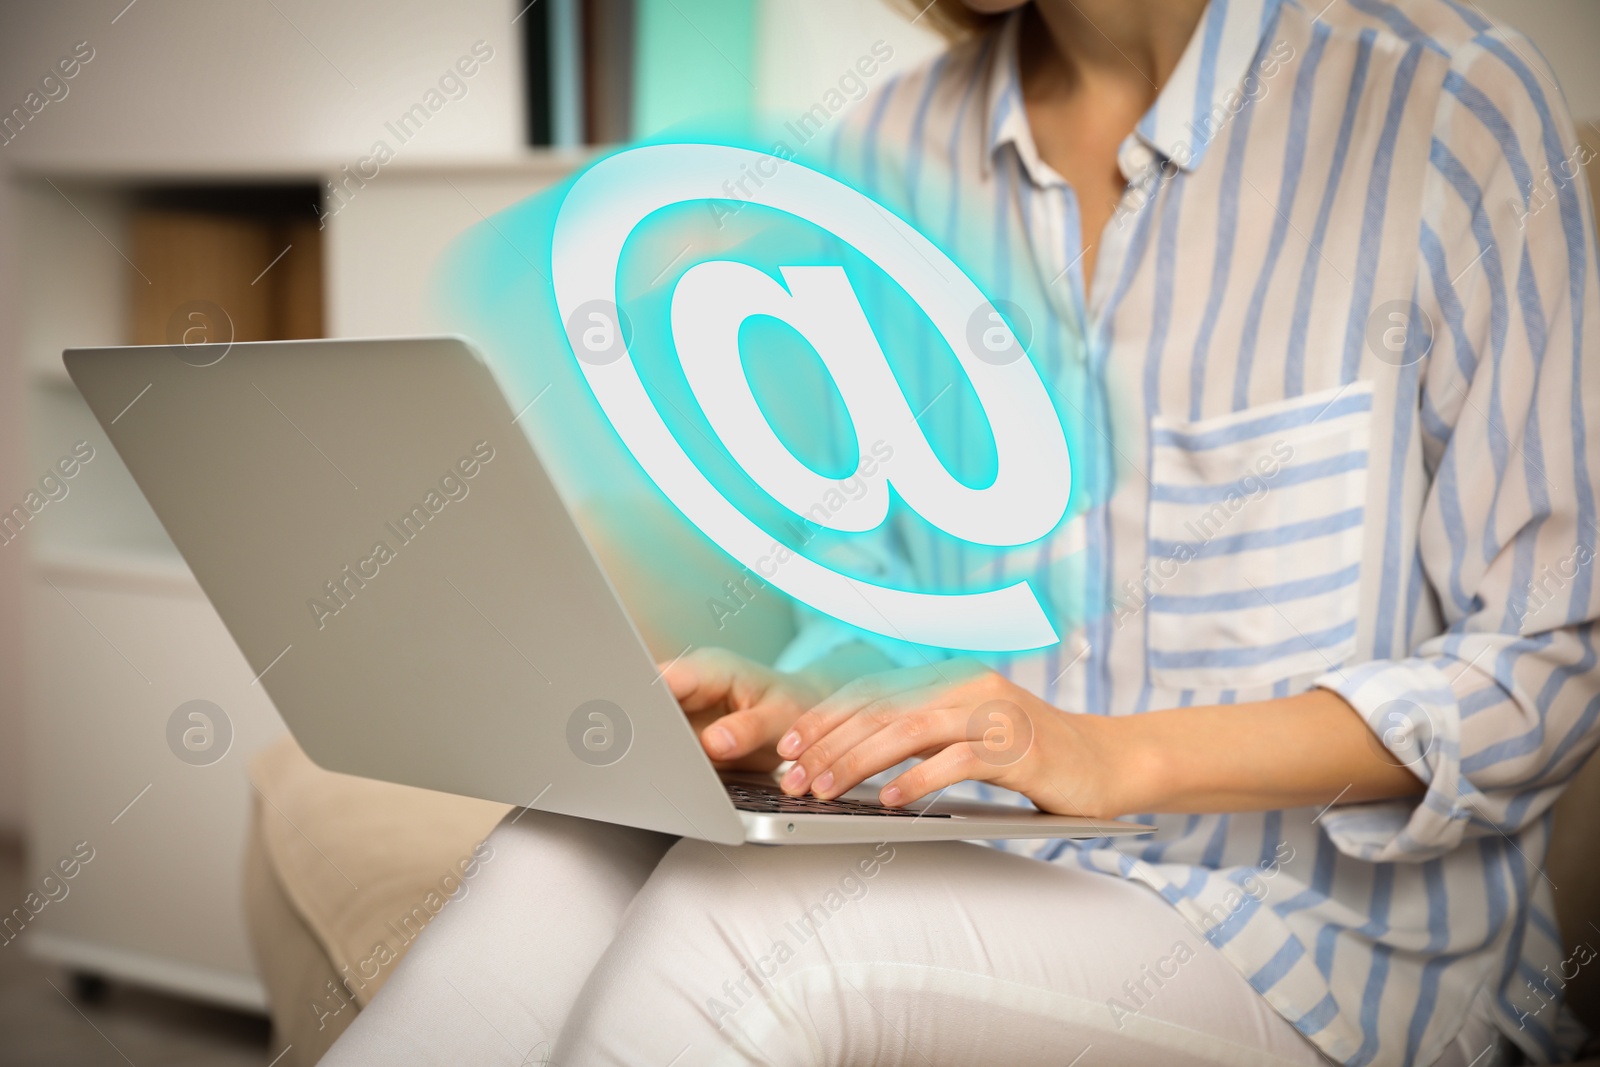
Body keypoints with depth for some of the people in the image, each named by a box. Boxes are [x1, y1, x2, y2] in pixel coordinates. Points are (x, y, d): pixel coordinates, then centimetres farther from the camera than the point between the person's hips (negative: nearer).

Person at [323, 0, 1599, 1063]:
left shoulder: (1453, 104, -8)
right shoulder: (900, 145, 9)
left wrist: (1116, 755, -21)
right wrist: (792, 710, -7)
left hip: (1327, 942, -4)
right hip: (976, 870, 5)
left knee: (735, 911, -30)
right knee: (570, 857, -27)